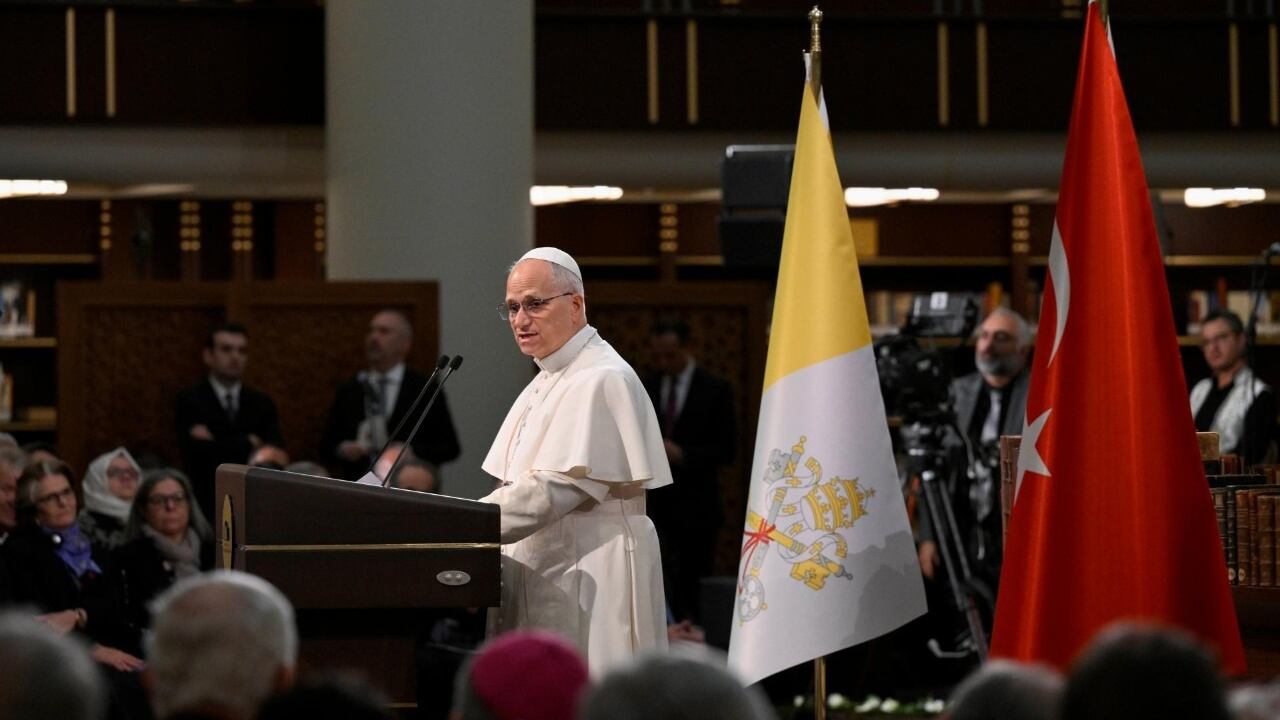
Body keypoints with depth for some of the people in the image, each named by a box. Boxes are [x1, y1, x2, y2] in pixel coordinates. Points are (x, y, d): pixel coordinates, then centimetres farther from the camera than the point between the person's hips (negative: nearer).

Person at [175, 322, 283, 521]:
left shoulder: (262, 403, 12)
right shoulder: (189, 401, 2)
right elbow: (197, 449, -12)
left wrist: (215, 443, -9)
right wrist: (249, 443, -3)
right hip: (207, 506, -3)